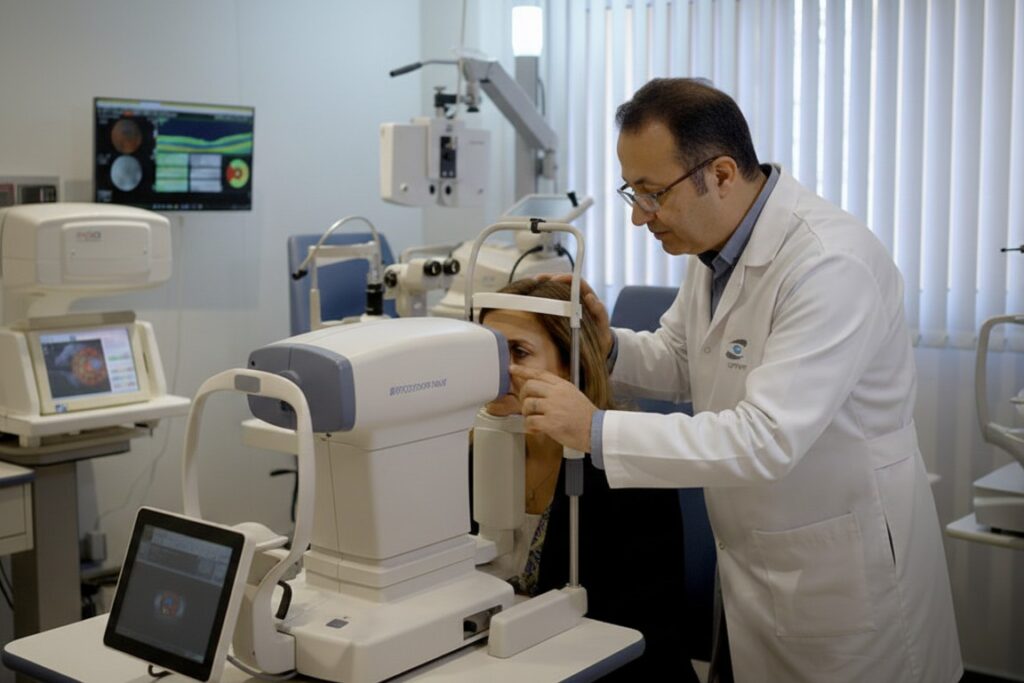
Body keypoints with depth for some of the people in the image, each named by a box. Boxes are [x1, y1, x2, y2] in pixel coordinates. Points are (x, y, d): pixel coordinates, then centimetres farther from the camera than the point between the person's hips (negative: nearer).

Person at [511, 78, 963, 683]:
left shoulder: (830, 264, -27)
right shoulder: (719, 243, 0)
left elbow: (767, 439, -32)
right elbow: (679, 360, 13)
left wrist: (597, 430, -33)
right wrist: (610, 347, -9)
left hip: (845, 575, -8)